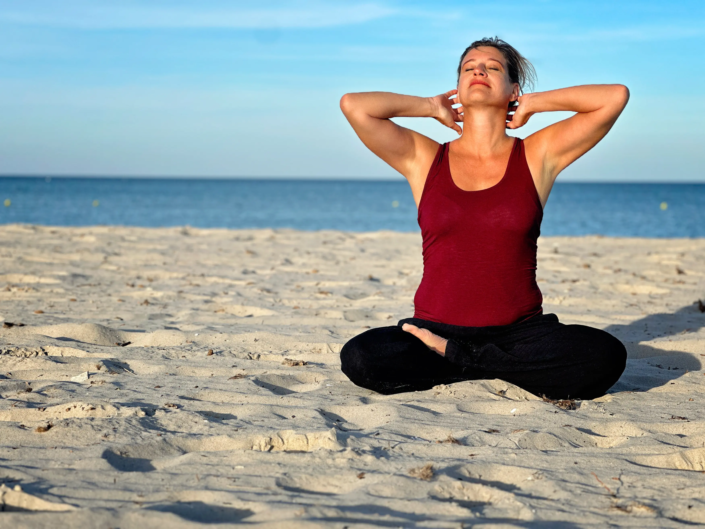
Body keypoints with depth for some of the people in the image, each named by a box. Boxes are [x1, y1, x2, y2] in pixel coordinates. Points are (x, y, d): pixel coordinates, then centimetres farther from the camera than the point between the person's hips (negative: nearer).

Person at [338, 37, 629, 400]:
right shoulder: (423, 158, 7)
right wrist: (431, 107, 8)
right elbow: (353, 105, -4)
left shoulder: (538, 156, 7)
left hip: (519, 331, 0)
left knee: (606, 357, -28)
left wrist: (533, 103, 8)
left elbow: (616, 96, -1)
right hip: (434, 328, 0)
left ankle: (457, 358, -10)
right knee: (360, 358, -29)